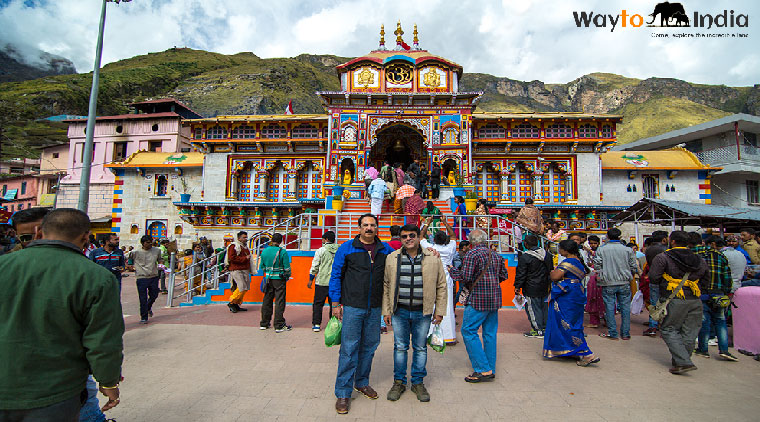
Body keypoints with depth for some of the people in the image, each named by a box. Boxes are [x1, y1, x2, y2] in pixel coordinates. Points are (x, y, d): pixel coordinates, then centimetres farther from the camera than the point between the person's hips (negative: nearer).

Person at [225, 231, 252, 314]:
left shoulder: (245, 246, 22)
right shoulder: (233, 246, -4)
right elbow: (232, 258, -16)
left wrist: (250, 270, 28)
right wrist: (245, 258, -15)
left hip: (245, 270, 9)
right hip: (236, 270, -9)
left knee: (245, 288, 6)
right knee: (242, 287, -15)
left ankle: (236, 304, 15)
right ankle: (231, 303, 0)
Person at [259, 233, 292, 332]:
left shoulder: (264, 251, 1)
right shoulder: (282, 251, -12)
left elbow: (262, 267, 10)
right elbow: (287, 267, -9)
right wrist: (287, 277, 8)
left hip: (268, 279, 4)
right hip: (279, 279, -4)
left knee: (267, 301, 15)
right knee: (279, 302, 2)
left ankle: (264, 323, 26)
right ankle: (279, 326, 7)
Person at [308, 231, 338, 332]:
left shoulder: (321, 251, -6)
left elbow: (314, 267, -4)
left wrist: (310, 280, 6)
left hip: (322, 282, -2)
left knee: (318, 303, 9)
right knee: (333, 304, 10)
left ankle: (316, 324, 12)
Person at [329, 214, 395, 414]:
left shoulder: (385, 249, 6)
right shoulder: (347, 248, -3)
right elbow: (336, 275, -1)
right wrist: (336, 303, -5)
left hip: (374, 308, 4)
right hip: (352, 307, -4)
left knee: (369, 346, 15)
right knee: (349, 348, -1)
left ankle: (362, 382, 35)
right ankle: (343, 393, 14)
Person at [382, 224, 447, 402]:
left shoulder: (433, 258, -1)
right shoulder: (392, 258, 0)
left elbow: (441, 286, 4)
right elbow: (386, 285, 5)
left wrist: (439, 311, 2)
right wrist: (386, 310, 3)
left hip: (423, 313, 0)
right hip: (400, 312, 0)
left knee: (420, 348, 13)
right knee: (400, 347, 11)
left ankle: (418, 382, 31)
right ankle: (399, 382, 30)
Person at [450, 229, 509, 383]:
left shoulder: (472, 254, -12)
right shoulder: (496, 255, 10)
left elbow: (465, 278, -18)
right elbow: (504, 275, 17)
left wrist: (452, 271, -2)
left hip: (479, 300, -7)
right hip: (495, 299, 8)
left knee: (469, 331, 0)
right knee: (490, 333, 13)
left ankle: (483, 370, 0)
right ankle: (490, 370, 20)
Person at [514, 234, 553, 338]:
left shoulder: (524, 257, -18)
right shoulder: (547, 254, 4)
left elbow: (521, 274, -15)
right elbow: (551, 270, 14)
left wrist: (517, 287, -5)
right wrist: (549, 283, 24)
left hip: (531, 289, -7)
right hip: (545, 287, 7)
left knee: (533, 308, 3)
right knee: (544, 307, 17)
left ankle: (538, 330, 8)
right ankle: (544, 327, 27)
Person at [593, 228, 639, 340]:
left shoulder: (601, 249, -6)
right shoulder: (628, 250, -2)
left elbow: (597, 266, -6)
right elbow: (634, 267, 3)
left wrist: (600, 276, 11)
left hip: (608, 283, -2)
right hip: (624, 283, 2)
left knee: (609, 308, 5)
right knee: (625, 307, 10)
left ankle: (612, 333, 10)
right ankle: (625, 333, 17)